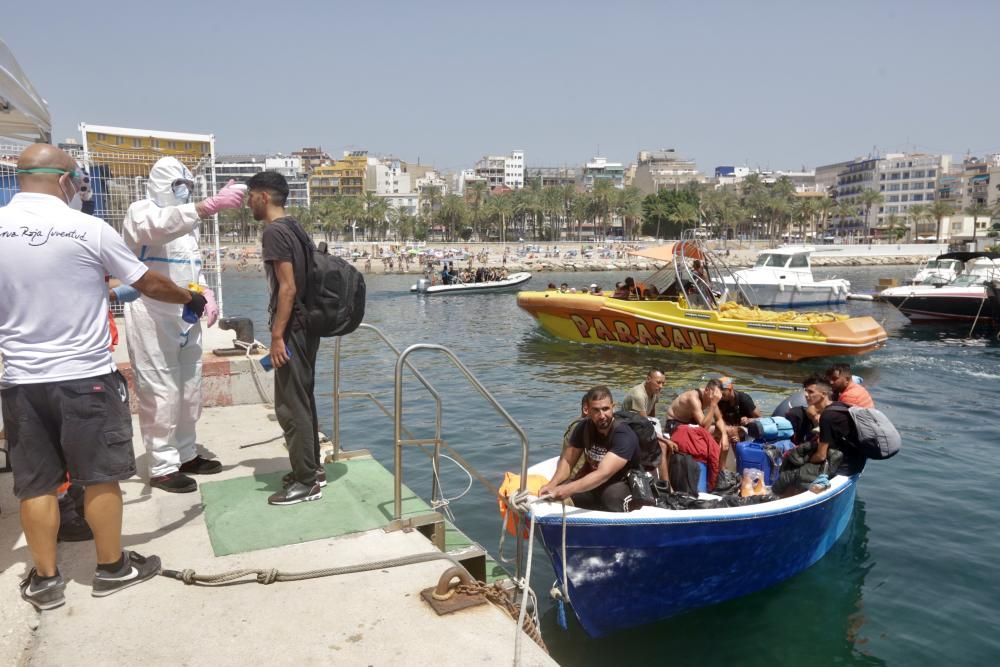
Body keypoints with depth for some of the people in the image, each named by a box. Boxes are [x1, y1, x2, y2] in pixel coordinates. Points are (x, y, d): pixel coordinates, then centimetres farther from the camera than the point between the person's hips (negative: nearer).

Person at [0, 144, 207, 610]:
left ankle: (45, 580, 23)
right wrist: (192, 300, 16)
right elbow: (149, 283, -1)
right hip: (85, 377, -3)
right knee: (100, 476, 9)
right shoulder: (88, 229, -11)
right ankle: (112, 568, 23)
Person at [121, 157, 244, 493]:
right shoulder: (141, 212, -6)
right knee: (161, 394, -4)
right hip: (152, 319, -8)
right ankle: (162, 467, 5)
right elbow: (162, 226, -31)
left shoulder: (186, 221, 20)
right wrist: (213, 204, -43)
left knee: (189, 391, 14)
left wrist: (206, 293, 3)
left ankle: (185, 455, 27)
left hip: (186, 318, 8)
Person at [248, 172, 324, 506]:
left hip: (292, 330, -10)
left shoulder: (273, 232, -14)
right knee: (302, 400, 16)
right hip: (305, 326, 10)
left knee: (290, 406, -4)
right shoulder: (293, 227, 15)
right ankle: (311, 469, 26)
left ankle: (306, 482, 4)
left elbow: (287, 288, -21)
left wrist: (277, 336, -20)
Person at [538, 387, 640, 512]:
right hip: (593, 485, 5)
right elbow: (567, 460, -4)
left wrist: (568, 489, -50)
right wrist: (552, 485, -24)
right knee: (560, 493, -22)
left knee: (612, 494, -38)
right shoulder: (584, 428, -8)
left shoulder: (624, 436, -27)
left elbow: (603, 474, -38)